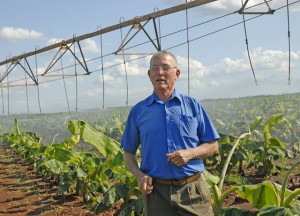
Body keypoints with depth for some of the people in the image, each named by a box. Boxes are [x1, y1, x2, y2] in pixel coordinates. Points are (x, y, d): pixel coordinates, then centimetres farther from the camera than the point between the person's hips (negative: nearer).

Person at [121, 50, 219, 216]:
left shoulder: (193, 106, 6)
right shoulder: (138, 111, 7)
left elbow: (212, 146, 8)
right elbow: (128, 152, 12)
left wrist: (190, 153, -12)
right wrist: (139, 175, -7)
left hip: (192, 190, 0)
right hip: (156, 191, 1)